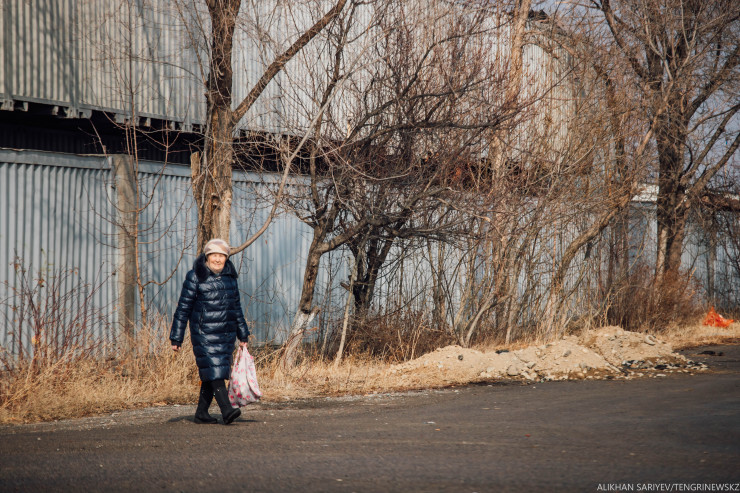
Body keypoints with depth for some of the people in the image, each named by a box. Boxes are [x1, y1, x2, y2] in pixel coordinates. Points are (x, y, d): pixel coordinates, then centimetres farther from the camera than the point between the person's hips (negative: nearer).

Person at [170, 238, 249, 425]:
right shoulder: (195, 277, -4)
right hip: (204, 333, -5)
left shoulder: (230, 277, 11)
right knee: (214, 370, -14)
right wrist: (176, 339, -4)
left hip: (226, 333, 5)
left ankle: (201, 412, 15)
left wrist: (243, 334, 22)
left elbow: (236, 307, 21)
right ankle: (226, 410, -22)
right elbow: (183, 308, -3)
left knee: (213, 373, 7)